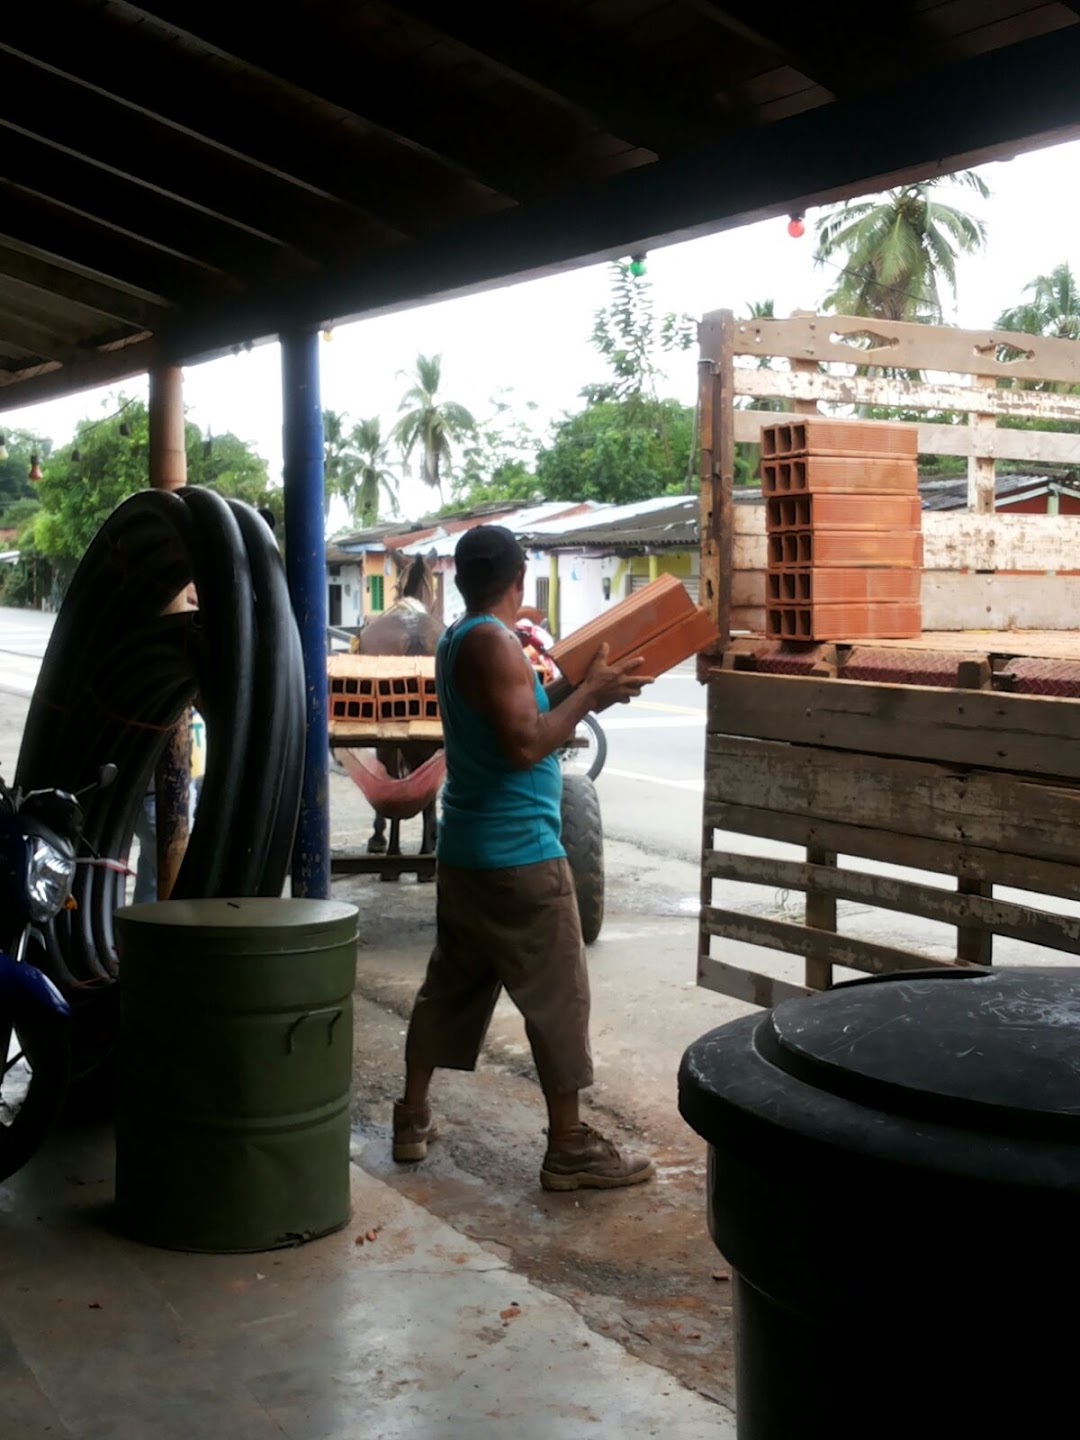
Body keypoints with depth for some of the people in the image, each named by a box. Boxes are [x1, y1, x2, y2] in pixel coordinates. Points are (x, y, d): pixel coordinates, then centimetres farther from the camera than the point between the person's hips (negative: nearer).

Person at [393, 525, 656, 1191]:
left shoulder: (457, 641, 14)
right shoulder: (495, 642, -16)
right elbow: (525, 744, -23)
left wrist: (583, 693, 20)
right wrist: (590, 693, -15)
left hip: (466, 852, 10)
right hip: (518, 854, -10)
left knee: (452, 984, 17)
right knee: (558, 995, -3)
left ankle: (413, 1118, 24)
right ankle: (570, 1147, 2)